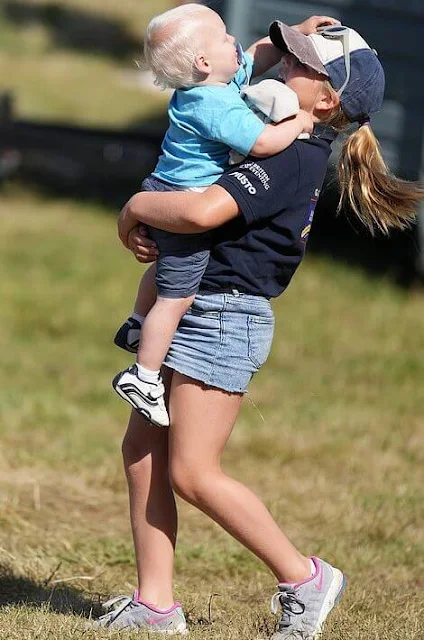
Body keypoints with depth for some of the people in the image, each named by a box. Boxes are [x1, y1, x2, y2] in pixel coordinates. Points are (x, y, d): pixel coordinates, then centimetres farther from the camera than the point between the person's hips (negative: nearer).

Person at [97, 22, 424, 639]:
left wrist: (134, 208, -15)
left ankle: (304, 578, 3)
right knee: (142, 449, 8)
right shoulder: (298, 149, 10)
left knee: (192, 473, -8)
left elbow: (203, 210, -33)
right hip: (197, 311, 10)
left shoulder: (289, 159, -20)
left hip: (224, 316, -10)